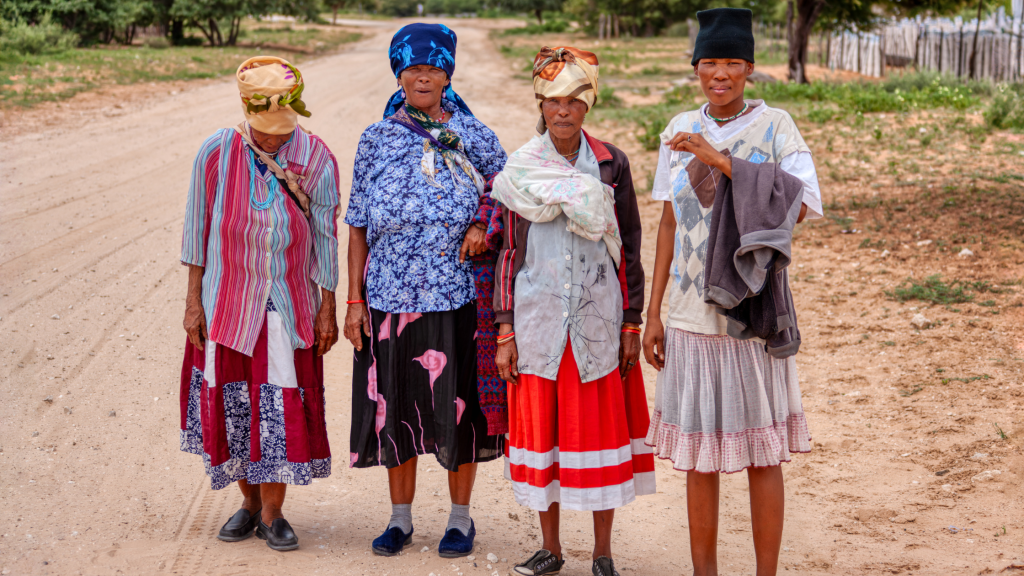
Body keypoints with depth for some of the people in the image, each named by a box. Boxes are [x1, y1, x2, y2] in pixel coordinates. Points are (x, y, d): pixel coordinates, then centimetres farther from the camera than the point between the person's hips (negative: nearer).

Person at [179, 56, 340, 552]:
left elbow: (324, 237, -1)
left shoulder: (315, 159, -9)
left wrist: (328, 307, 1)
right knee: (230, 405, 8)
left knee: (282, 407, -2)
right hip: (227, 303, 1)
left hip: (288, 306, -1)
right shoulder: (216, 153, -8)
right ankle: (249, 501, 26)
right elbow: (198, 229, 0)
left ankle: (272, 513, 11)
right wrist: (193, 301, 1)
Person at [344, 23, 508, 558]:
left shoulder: (474, 137, 2)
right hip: (389, 299, 1)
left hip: (456, 298, -1)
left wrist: (483, 227, -10)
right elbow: (358, 226, 5)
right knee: (395, 407, 9)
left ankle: (460, 516, 21)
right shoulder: (377, 139, 4)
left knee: (455, 406, 5)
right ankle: (400, 517, 24)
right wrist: (354, 300, 1)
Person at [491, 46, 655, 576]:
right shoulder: (520, 169, 2)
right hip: (538, 320, 1)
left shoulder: (610, 164, 1)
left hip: (598, 319, -1)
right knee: (541, 428, 6)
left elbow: (629, 249, 4)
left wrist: (632, 324, -1)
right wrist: (505, 332, -1)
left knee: (601, 429, 3)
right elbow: (510, 253, 4)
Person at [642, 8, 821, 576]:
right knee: (699, 456, 10)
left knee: (762, 454, 4)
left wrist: (720, 160, -21)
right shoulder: (681, 131, 6)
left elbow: (799, 206, -19)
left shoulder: (775, 126, -4)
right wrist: (653, 312, 10)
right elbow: (670, 223, 12)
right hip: (691, 314, 3)